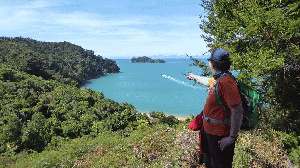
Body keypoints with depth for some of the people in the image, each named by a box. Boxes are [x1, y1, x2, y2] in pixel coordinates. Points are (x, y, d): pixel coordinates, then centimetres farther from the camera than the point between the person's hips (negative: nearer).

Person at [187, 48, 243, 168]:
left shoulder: (226, 82, -27)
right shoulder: (219, 79, 3)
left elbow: (237, 112, -29)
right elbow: (209, 82, 28)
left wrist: (232, 138, -26)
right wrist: (195, 77, 42)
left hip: (219, 135, -9)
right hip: (210, 131, 9)